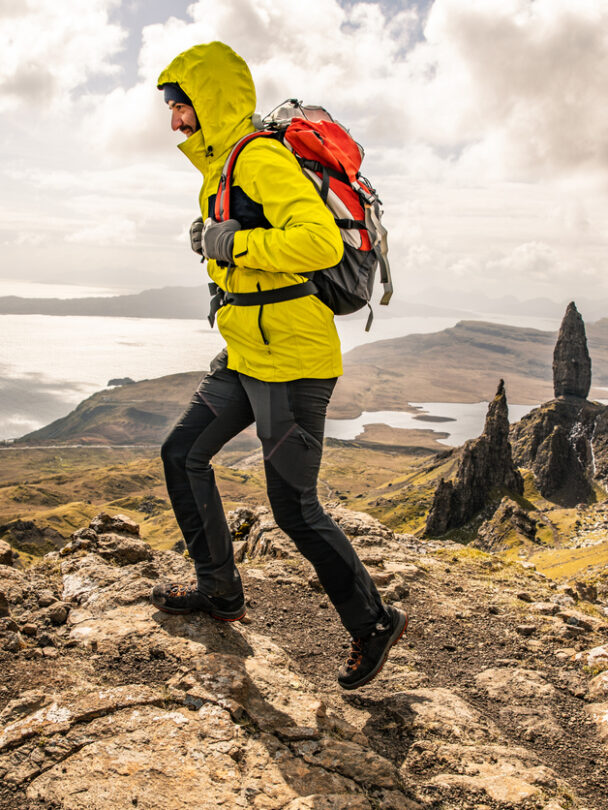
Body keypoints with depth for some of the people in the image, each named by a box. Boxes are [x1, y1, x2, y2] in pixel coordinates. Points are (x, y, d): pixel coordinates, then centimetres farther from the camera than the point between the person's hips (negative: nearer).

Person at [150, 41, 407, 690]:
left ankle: (374, 624, 15)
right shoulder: (221, 168, 17)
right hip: (246, 356, 11)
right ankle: (219, 589, 30)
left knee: (293, 508, -5)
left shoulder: (263, 159, -14)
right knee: (182, 455, 16)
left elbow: (321, 241, -29)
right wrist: (211, 241, 13)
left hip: (291, 358, -11)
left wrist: (234, 243, -19)